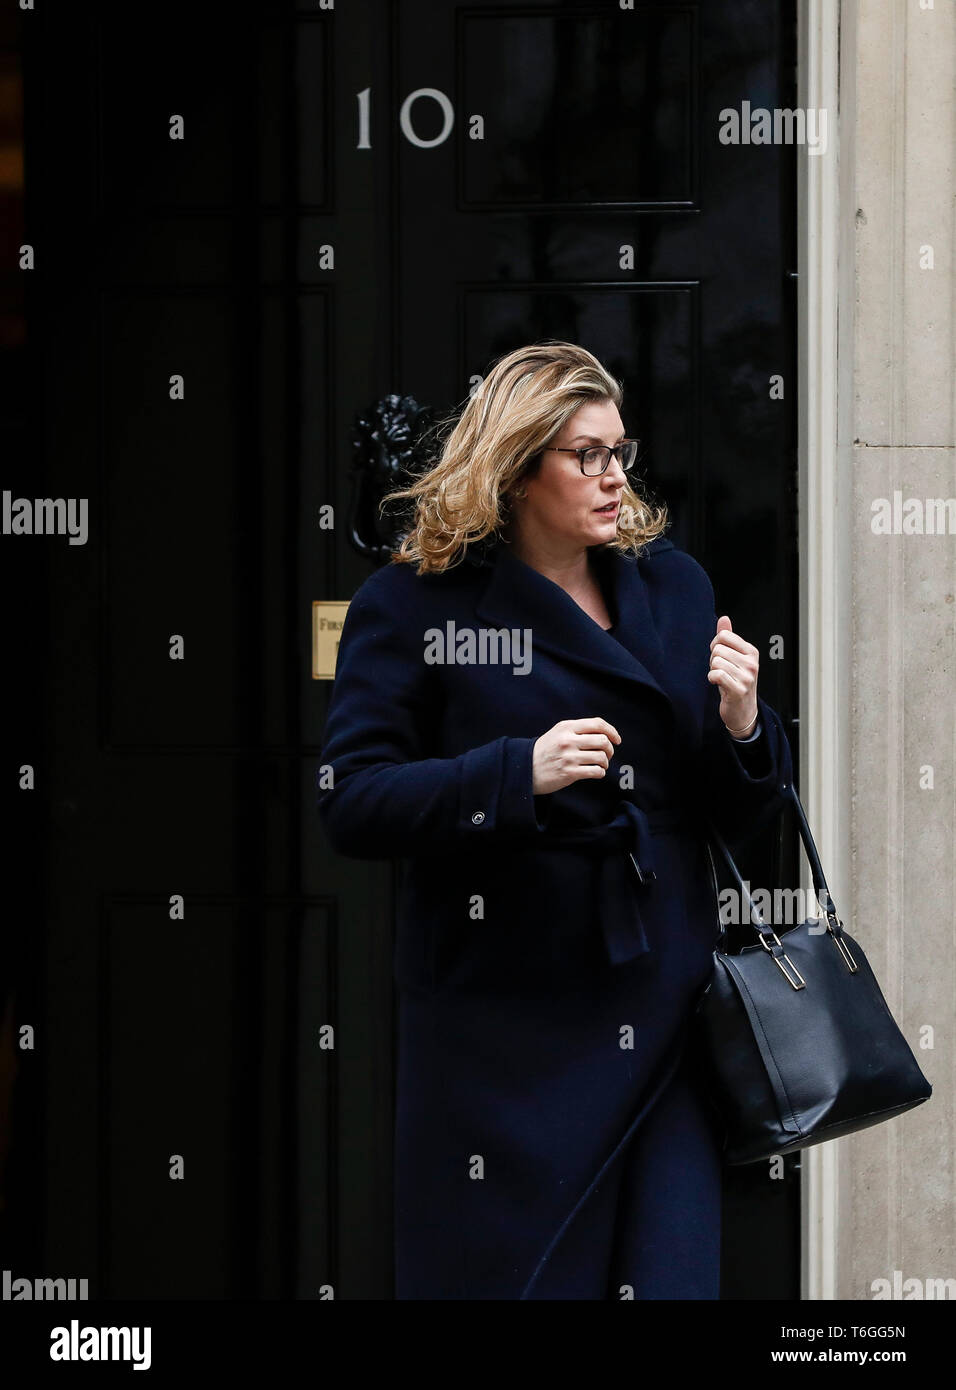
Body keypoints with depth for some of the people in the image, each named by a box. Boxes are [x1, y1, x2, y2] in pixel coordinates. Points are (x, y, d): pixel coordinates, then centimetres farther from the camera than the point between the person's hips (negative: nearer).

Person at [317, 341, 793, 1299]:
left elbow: (739, 816, 16)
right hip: (504, 1026, -4)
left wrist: (741, 723, -6)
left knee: (669, 1268, 1)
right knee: (505, 1270, 2)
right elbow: (352, 805, -9)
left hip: (662, 1008, 4)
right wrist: (521, 774, -20)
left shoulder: (672, 588, 12)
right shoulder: (412, 605, -2)